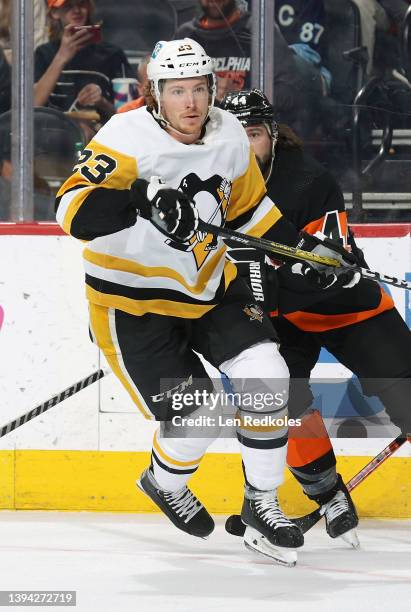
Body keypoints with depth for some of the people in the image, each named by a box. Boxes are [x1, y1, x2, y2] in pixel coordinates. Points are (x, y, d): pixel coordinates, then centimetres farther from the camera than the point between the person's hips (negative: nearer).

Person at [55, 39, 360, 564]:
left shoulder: (229, 136, -4)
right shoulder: (127, 138, -23)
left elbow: (247, 207, 14)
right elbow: (73, 212, -34)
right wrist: (139, 199, -49)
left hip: (210, 286, 6)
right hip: (135, 300, -6)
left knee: (266, 379, -12)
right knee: (194, 420, -11)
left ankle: (262, 503, 7)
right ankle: (164, 483, 25)